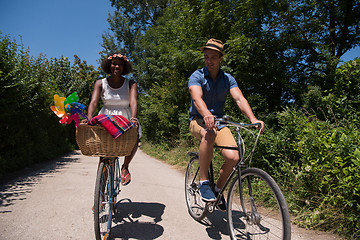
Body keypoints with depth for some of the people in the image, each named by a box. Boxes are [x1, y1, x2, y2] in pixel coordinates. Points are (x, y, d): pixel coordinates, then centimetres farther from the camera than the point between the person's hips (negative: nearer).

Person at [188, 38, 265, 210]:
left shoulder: (228, 79, 5)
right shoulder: (197, 76, -6)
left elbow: (239, 99, -10)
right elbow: (197, 98, -26)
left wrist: (253, 119, -29)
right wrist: (207, 115, -48)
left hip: (219, 121, 3)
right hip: (198, 120, -3)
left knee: (233, 157, -21)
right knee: (209, 135, -40)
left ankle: (218, 189, 9)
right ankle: (203, 182, -21)